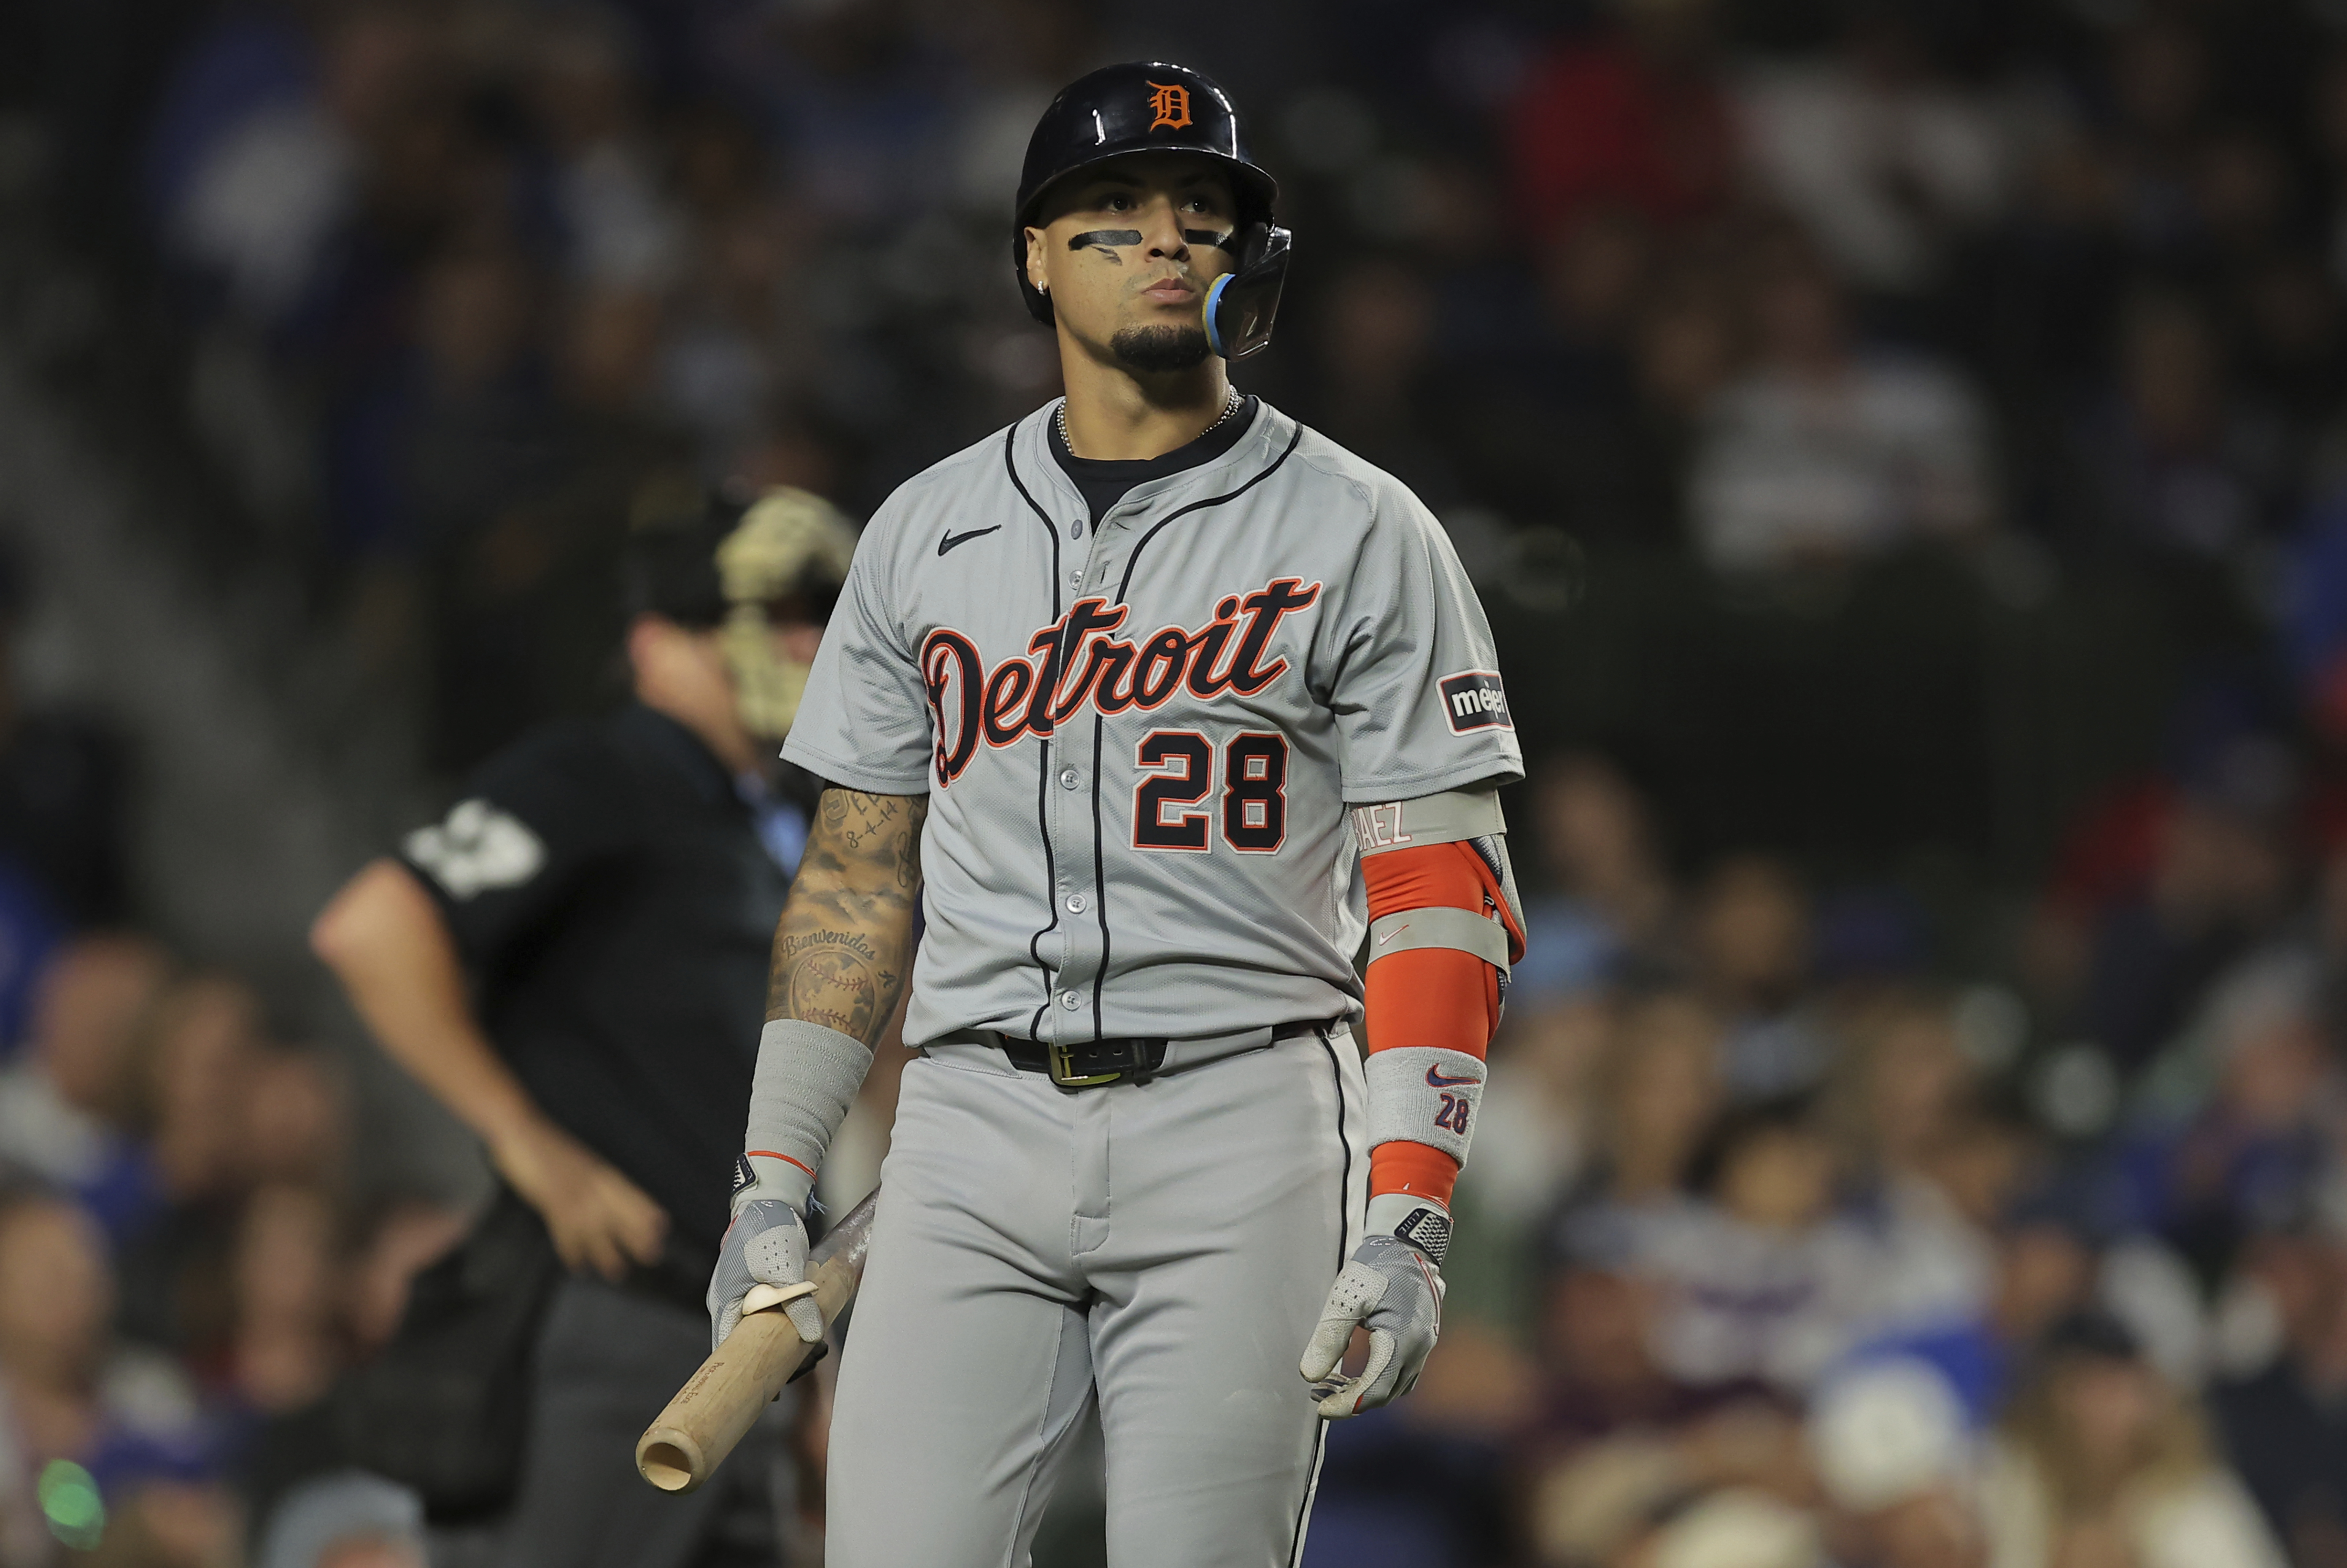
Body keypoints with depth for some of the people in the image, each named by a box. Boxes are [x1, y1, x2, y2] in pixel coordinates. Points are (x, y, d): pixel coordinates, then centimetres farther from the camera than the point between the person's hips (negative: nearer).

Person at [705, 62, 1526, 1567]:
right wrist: (774, 1184, 8)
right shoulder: (926, 535, 13)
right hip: (976, 1127, 3)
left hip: (1238, 1123, -3)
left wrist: (1408, 1226, -13)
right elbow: (860, 877, 17)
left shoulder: (1358, 536, 2)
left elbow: (1443, 897, -3)